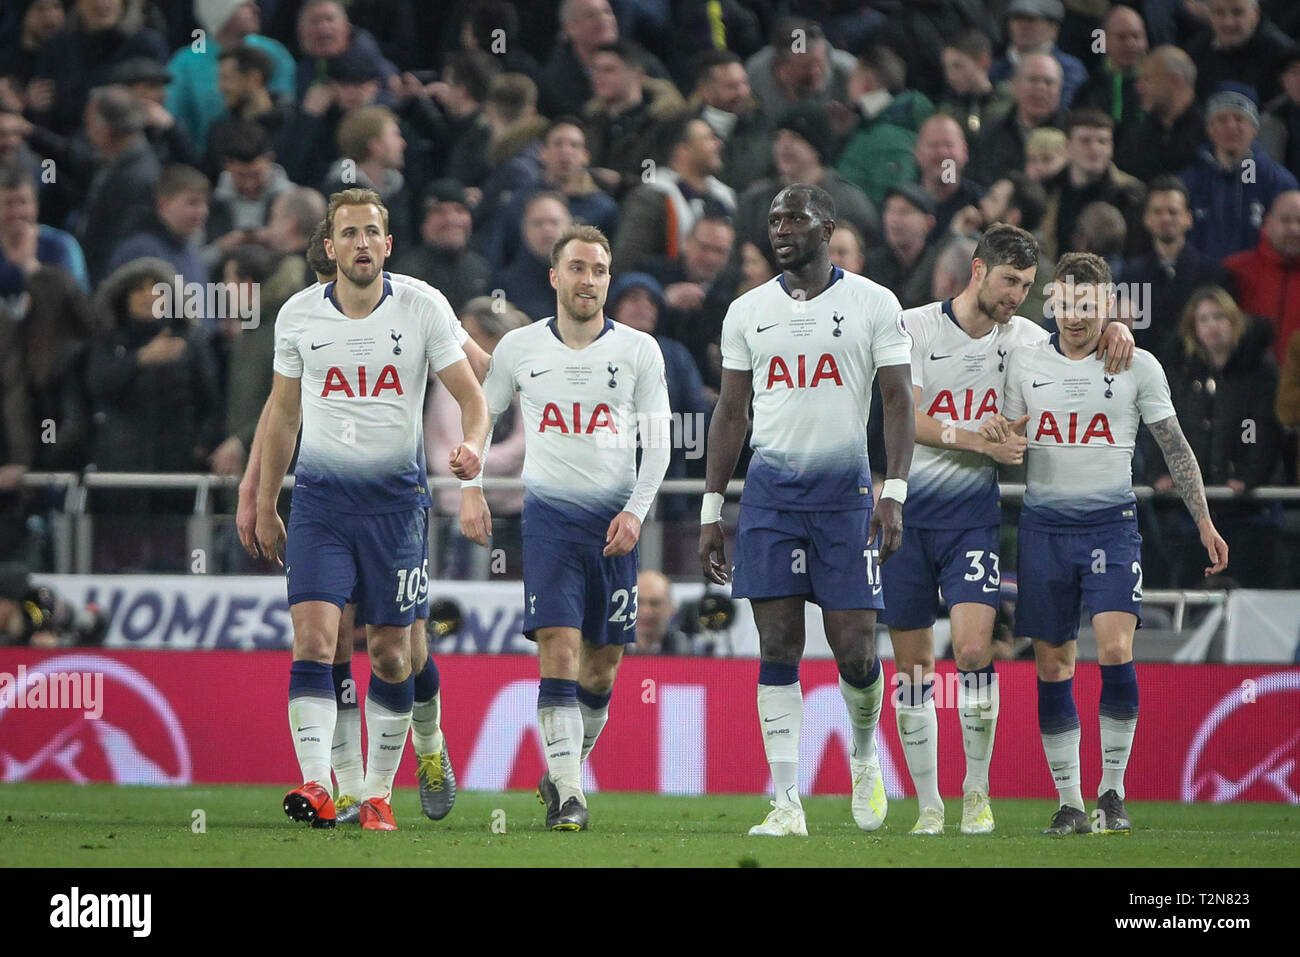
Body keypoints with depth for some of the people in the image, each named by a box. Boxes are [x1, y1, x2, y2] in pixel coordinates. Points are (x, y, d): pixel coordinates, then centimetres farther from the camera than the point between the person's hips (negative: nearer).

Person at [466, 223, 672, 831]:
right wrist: (472, 492, 3)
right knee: (558, 652, -15)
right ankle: (568, 797, -18)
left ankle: (564, 773, 28)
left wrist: (635, 512, -9)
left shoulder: (639, 351, 2)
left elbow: (657, 442, 3)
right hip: (549, 513, -2)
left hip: (615, 520, 2)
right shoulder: (519, 348, 3)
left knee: (601, 666, 7)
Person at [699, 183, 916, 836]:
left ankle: (865, 756, 27)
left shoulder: (872, 304, 1)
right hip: (770, 487, 2)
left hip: (845, 487, -2)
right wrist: (711, 509, 9)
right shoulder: (748, 312, 10)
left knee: (854, 648, -3)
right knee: (778, 649, -3)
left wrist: (894, 494, -12)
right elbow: (731, 412, 14)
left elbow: (898, 401, -1)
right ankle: (786, 803, -3)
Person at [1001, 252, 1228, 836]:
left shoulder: (1138, 366, 0)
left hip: (1112, 522, -2)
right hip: (1044, 524, 2)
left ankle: (1112, 791, -5)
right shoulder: (1026, 364, 4)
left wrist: (1204, 521, 4)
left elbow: (1175, 447, 6)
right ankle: (1068, 803, 9)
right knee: (1052, 666, 2)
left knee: (1115, 651, -18)